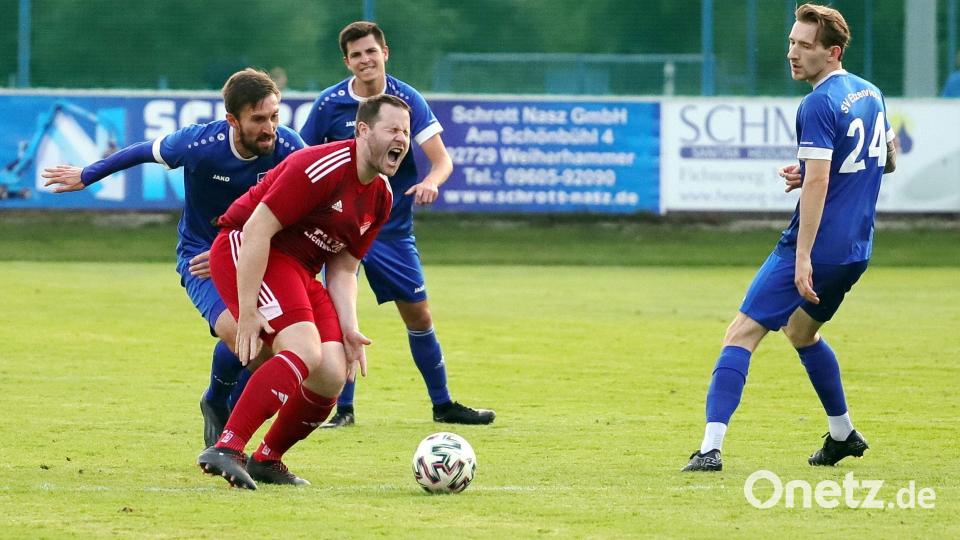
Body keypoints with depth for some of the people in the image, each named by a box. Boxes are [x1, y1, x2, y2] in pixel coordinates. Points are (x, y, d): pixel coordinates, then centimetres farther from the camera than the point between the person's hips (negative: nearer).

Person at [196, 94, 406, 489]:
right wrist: (247, 310, -25)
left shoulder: (381, 199, 8)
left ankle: (267, 460, 16)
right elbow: (257, 228, -23)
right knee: (305, 352, -28)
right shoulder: (324, 168, -21)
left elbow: (343, 269, 13)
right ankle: (226, 450, -32)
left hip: (299, 271, 9)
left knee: (332, 376, -4)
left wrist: (348, 329, -4)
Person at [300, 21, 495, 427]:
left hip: (393, 228, 1)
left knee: (418, 316, 5)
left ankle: (442, 404, 19)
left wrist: (431, 181, -33)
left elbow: (442, 159, -12)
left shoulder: (407, 100, -8)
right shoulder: (328, 104, -7)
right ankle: (343, 409, -1)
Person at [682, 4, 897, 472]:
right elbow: (889, 160, 25)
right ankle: (843, 434, 36)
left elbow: (817, 182, -23)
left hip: (816, 249, -9)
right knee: (801, 331, 30)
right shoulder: (870, 94, 11)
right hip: (856, 252, 9)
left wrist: (803, 257, -25)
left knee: (741, 335, -9)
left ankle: (711, 447, -19)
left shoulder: (819, 104, -16)